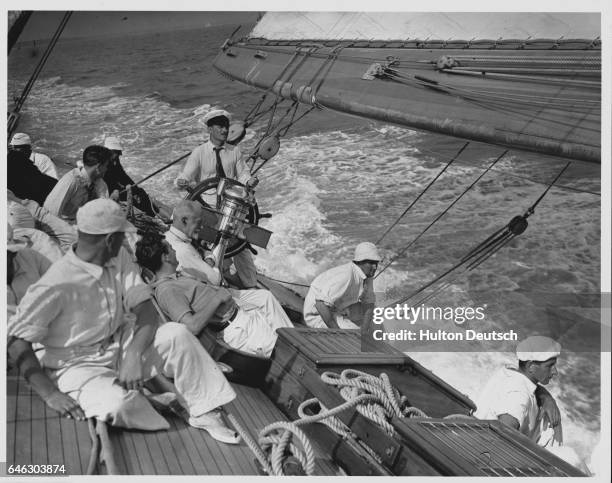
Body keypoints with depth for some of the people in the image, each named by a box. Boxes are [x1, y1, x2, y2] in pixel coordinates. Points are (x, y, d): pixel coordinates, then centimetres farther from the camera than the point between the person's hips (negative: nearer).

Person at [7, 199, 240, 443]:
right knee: (118, 405, -35)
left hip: (122, 348, 6)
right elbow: (17, 340, -20)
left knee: (176, 334, -20)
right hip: (78, 365, -5)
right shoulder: (55, 286, -23)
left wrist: (134, 353, -27)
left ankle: (204, 413, -11)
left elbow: (146, 311, -9)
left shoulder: (119, 260, -4)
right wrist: (50, 394, -25)